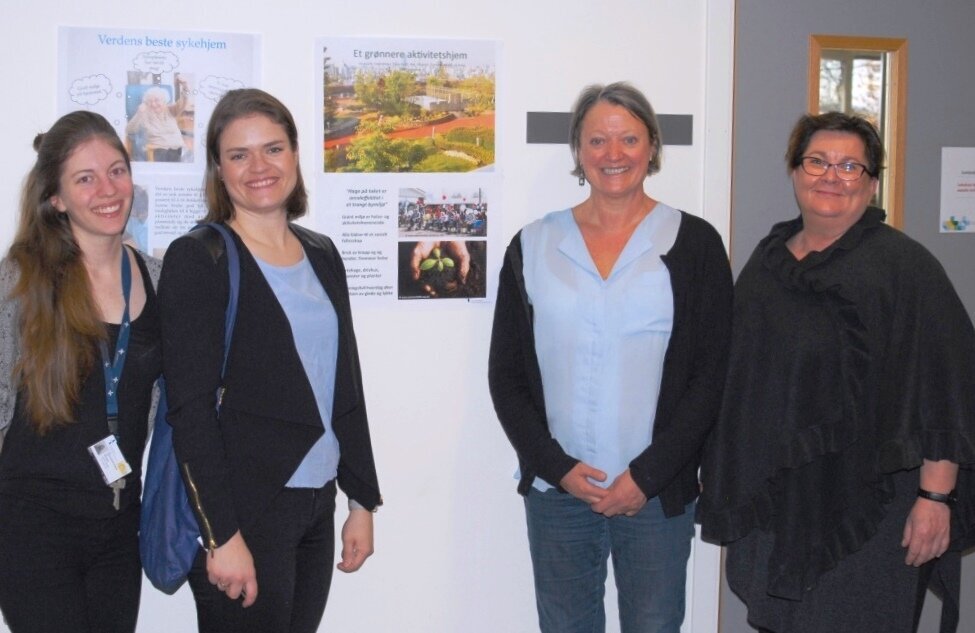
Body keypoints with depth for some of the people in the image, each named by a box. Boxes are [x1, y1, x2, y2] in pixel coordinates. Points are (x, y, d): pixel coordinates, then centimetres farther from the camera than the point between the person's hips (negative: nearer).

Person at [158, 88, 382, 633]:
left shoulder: (322, 255, 11)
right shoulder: (197, 259, -8)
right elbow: (191, 407, -13)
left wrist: (363, 501, 13)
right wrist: (222, 536, -17)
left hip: (317, 504, 6)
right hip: (242, 509, -6)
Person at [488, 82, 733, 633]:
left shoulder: (694, 244, 2)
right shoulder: (534, 246, 6)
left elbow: (713, 374, -1)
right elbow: (506, 374, 6)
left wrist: (648, 474, -8)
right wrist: (556, 465, -5)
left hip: (658, 492, -1)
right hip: (555, 487, 2)